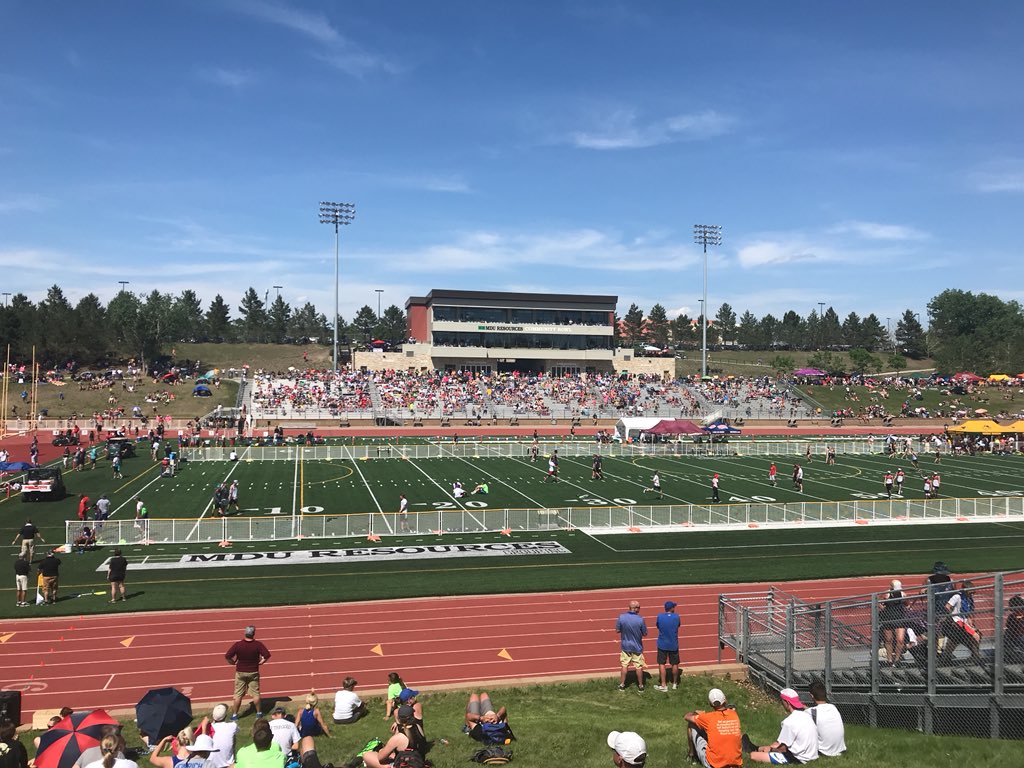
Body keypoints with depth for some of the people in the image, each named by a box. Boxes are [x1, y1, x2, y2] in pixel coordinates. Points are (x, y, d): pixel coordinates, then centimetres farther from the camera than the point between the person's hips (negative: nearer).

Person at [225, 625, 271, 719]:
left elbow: (227, 656, -17)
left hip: (240, 672, 0)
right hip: (253, 672, 0)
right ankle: (259, 713, 22)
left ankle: (234, 714, 16)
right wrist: (261, 662, -3)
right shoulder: (258, 644, -14)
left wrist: (234, 663, -1)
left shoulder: (238, 645, -14)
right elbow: (267, 655, -19)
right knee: (256, 694, 12)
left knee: (238, 695, 10)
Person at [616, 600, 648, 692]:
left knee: (624, 665, 15)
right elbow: (645, 634, -10)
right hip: (637, 647, -2)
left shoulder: (621, 617, -16)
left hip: (625, 646, 2)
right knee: (639, 667, 13)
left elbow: (617, 630, -5)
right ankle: (640, 686, 25)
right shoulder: (640, 619, -21)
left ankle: (622, 685, 23)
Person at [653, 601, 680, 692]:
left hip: (662, 644, -1)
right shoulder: (676, 617, -11)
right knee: (675, 664, 15)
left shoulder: (660, 616, -13)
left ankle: (663, 685, 5)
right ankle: (675, 684, 28)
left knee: (662, 664, 7)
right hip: (674, 645, 1)